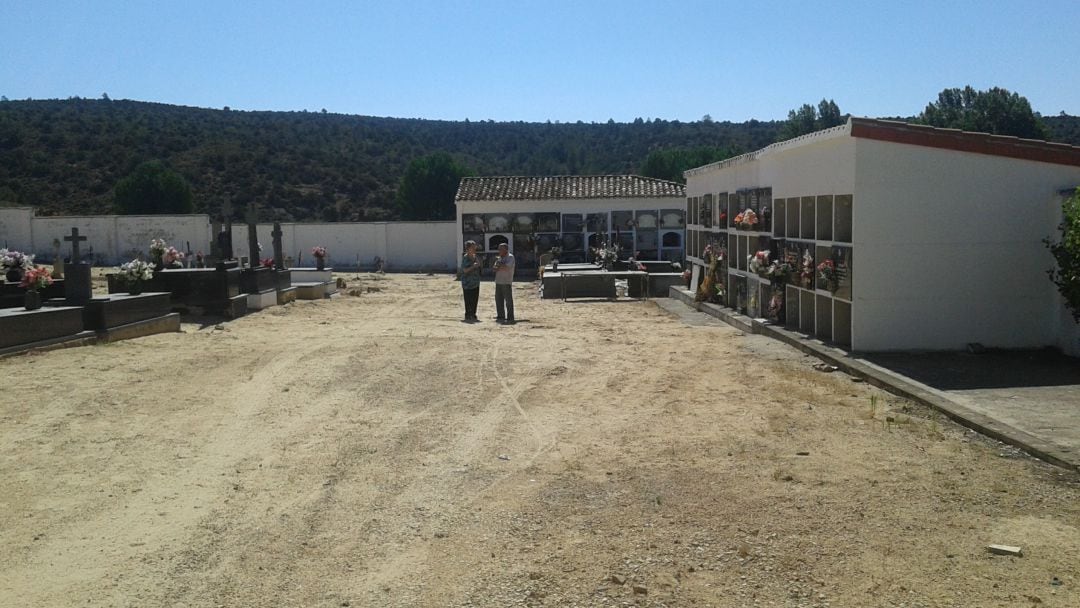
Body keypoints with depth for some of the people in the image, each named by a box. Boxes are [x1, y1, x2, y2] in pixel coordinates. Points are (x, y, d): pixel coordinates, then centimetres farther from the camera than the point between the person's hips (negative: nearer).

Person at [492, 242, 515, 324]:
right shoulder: (499, 258, 15)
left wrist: (499, 265, -7)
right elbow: (495, 268, 10)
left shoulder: (510, 257, -6)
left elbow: (507, 267, -20)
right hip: (498, 281, 7)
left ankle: (510, 318, -2)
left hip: (507, 282, -7)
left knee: (508, 300, -5)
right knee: (498, 300, 9)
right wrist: (501, 267, -10)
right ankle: (500, 316, 17)